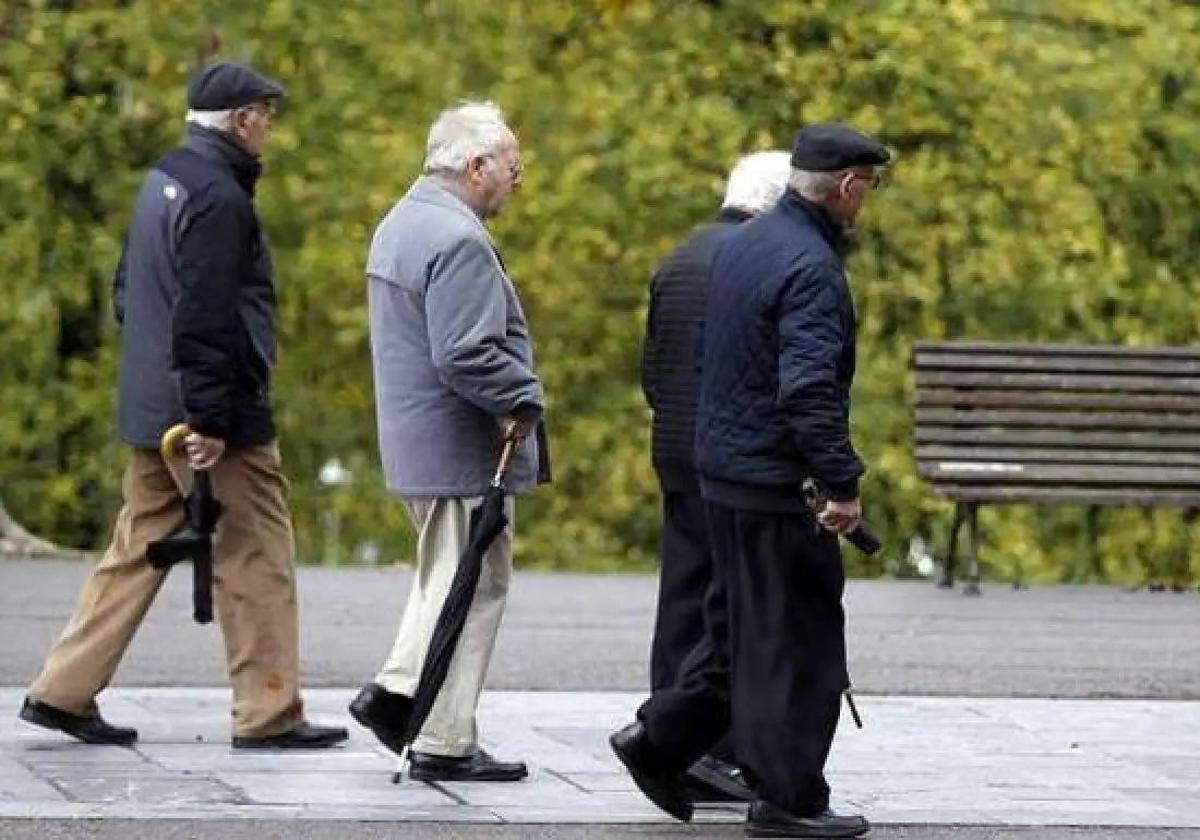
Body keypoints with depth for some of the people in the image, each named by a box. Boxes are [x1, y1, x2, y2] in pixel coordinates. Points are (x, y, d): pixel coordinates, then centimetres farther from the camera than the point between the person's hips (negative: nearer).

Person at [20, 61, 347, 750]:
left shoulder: (163, 181, 14)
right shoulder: (219, 197, -17)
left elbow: (128, 291, 22)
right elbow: (204, 318, -23)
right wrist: (210, 420, -22)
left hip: (151, 410, 9)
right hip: (224, 419, -9)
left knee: (138, 551, 14)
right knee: (257, 562, -1)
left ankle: (64, 692, 13)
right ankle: (269, 715, 3)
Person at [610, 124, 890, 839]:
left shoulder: (743, 244, 11)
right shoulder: (811, 268, -19)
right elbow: (811, 391, -26)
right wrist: (843, 485, -22)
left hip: (722, 465, 9)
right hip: (776, 482, -9)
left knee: (749, 626, 20)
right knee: (796, 638, -1)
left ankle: (661, 739, 20)